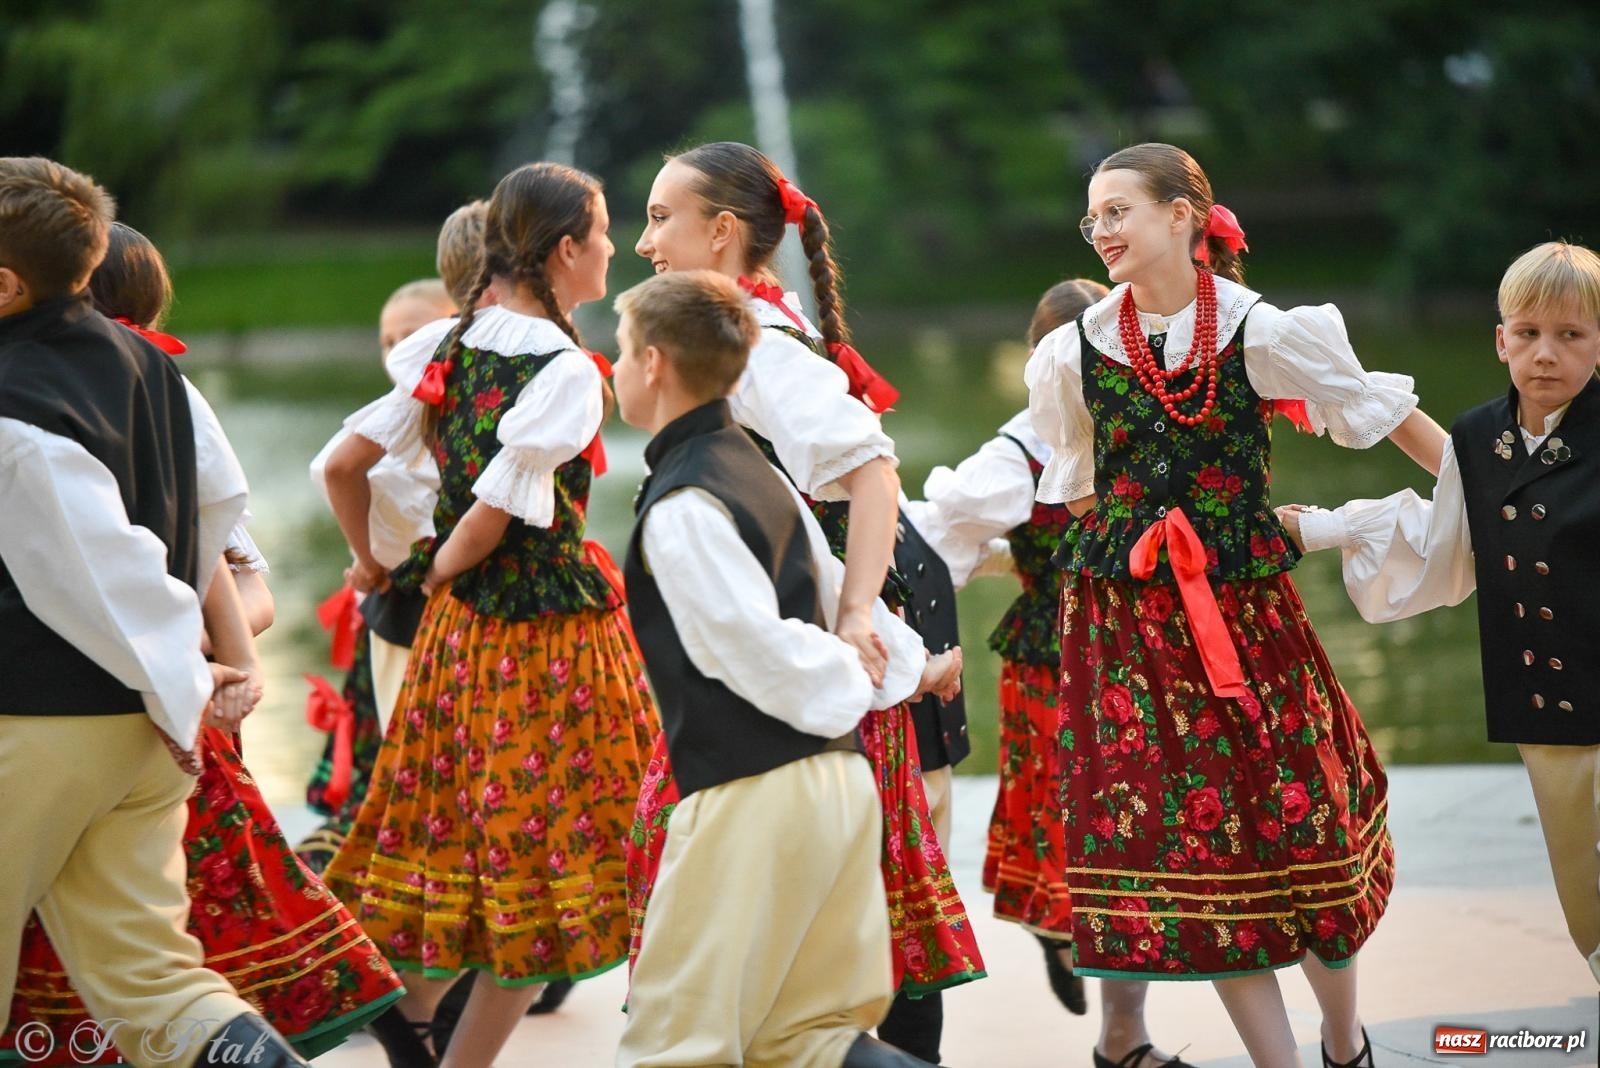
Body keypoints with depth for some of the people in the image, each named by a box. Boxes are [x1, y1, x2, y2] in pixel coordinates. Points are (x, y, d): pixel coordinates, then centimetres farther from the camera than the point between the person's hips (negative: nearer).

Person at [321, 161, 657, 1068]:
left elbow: (344, 466, 5)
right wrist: (439, 572, -1)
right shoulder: (566, 370, -18)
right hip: (550, 630, -7)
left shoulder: (452, 348, 3)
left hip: (458, 626, 7)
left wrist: (378, 564, 20)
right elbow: (491, 520, -21)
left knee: (455, 839, 18)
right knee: (539, 863, 4)